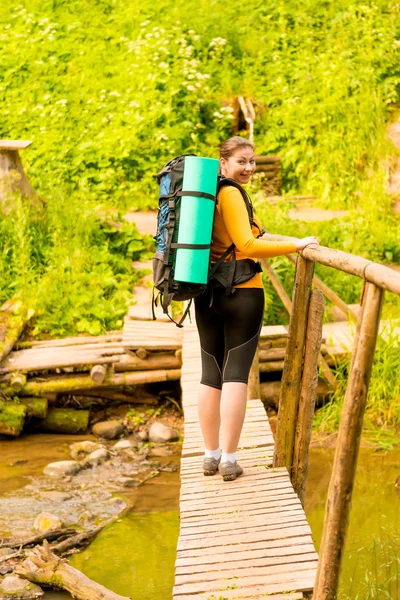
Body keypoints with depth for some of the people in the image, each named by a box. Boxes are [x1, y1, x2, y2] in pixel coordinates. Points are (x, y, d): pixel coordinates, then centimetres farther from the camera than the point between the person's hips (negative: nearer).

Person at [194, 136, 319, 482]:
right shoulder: (231, 194, -13)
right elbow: (247, 246, -20)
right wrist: (297, 246, -16)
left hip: (207, 294, 7)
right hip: (242, 295, -7)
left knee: (211, 374, 10)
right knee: (236, 374, -3)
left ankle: (211, 456, 15)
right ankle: (229, 460, -3)